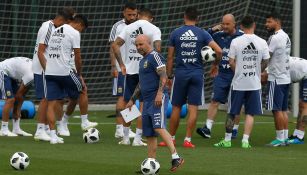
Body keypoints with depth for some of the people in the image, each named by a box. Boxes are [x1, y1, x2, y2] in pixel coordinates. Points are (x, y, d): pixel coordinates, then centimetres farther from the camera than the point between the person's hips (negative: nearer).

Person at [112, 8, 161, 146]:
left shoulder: (129, 27, 6)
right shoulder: (154, 29, -3)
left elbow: (115, 45, -1)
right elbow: (157, 49, -16)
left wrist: (121, 64, 4)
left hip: (130, 69, 3)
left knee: (127, 103, 13)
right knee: (143, 104, 4)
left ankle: (125, 137, 17)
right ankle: (137, 138, 2)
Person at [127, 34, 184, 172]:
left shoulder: (154, 56, -6)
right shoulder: (143, 61, 23)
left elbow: (163, 76, -16)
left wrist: (159, 93, -26)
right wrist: (132, 100, 32)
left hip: (158, 99, -10)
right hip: (147, 101, 10)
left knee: (158, 128, -23)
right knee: (149, 134, 8)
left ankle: (175, 158, -27)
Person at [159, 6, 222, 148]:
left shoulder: (175, 34, 1)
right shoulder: (202, 34, 0)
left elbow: (170, 57, 3)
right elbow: (218, 50, -8)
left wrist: (168, 76, 10)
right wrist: (215, 65, 10)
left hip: (180, 73, 0)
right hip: (197, 73, 0)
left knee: (176, 107, 9)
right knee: (193, 108, 2)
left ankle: (171, 138, 16)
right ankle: (188, 140, -1)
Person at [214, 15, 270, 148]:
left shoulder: (236, 41, -8)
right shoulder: (262, 42, -3)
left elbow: (231, 62, -6)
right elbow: (265, 63, 4)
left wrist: (239, 72, 10)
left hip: (238, 83, -1)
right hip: (255, 83, 1)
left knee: (231, 113, 9)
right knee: (250, 113, 7)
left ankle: (227, 140, 15)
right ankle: (245, 140, 0)